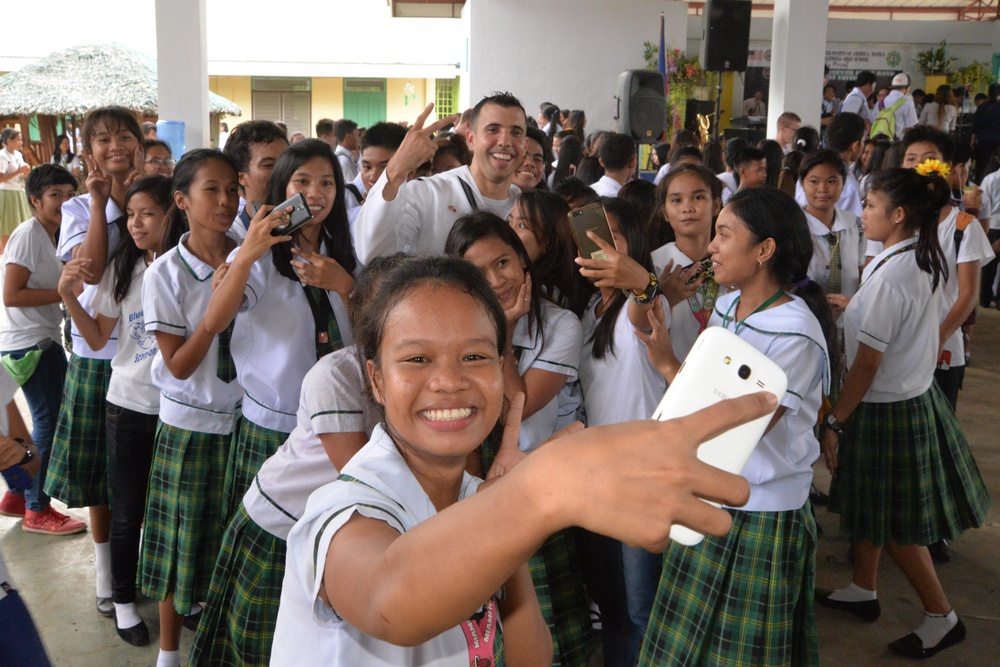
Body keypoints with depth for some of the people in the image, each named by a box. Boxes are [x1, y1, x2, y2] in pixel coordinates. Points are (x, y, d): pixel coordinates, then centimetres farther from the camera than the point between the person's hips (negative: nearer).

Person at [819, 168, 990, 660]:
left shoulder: (890, 276, -25)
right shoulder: (924, 261, 2)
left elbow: (867, 364, -22)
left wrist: (835, 422, -16)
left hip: (887, 410, -9)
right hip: (913, 395, 9)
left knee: (892, 524, 6)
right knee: (870, 505, 22)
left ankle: (941, 617, 20)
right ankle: (863, 590, 38)